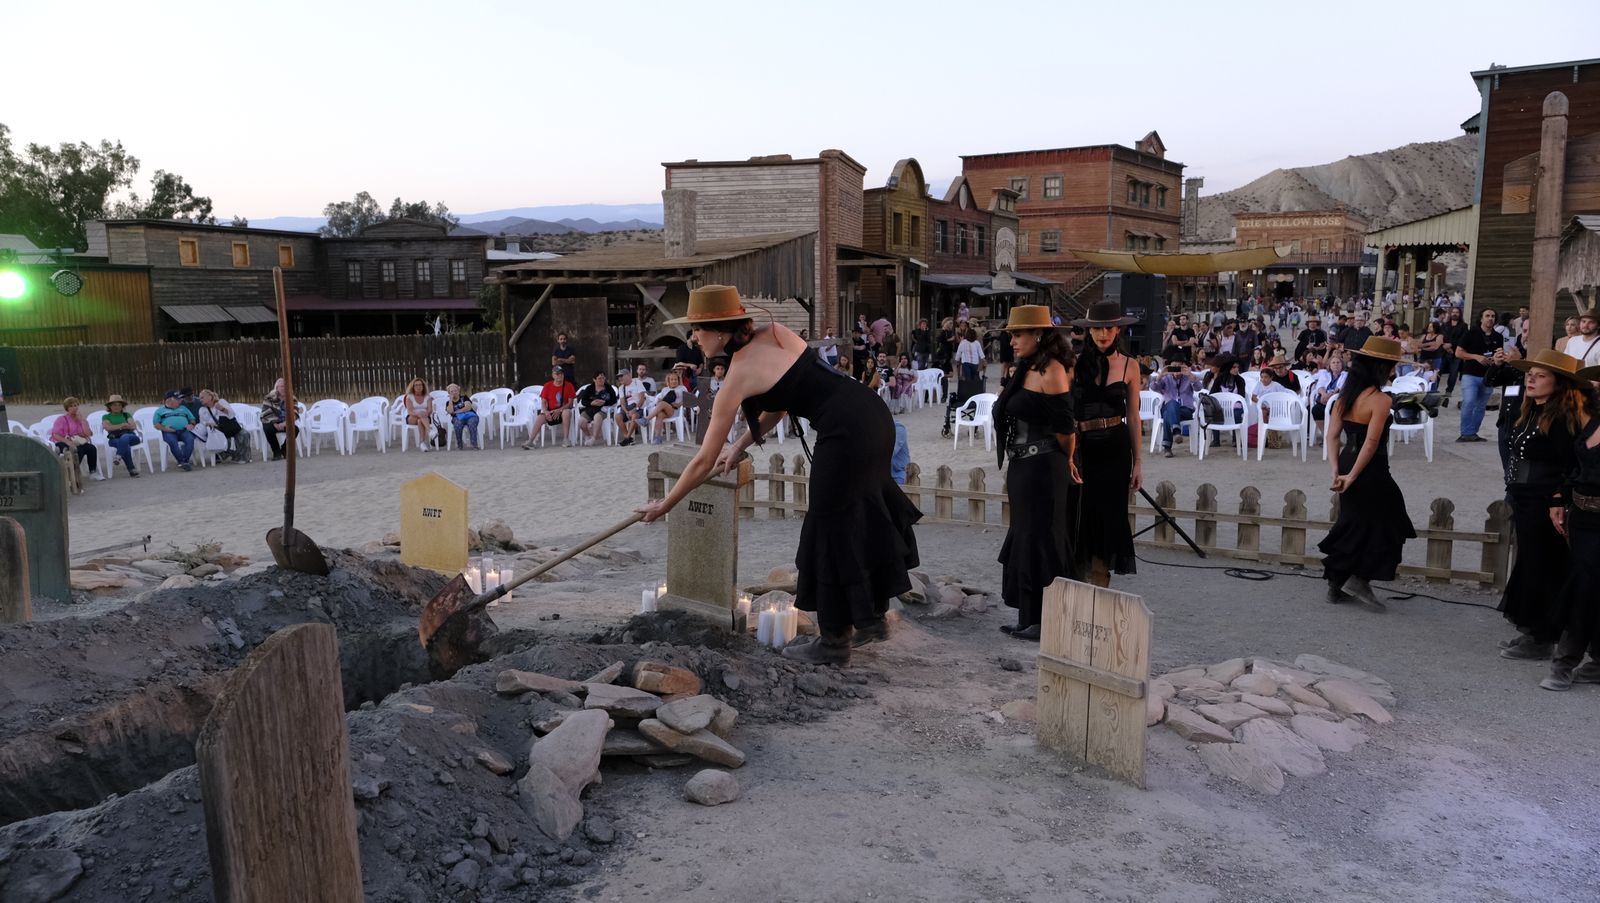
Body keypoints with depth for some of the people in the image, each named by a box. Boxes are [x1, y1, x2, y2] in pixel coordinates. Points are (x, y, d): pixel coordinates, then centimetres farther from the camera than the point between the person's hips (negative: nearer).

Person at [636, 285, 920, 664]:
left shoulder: (738, 376, -8)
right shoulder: (774, 332, 10)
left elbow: (704, 461, -2)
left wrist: (664, 504, 10)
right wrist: (743, 442, 16)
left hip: (846, 431, -8)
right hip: (874, 413, 8)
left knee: (831, 532, 6)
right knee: (860, 518, 21)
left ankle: (833, 641, 18)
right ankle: (873, 616, 36)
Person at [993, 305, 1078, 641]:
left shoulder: (1051, 371, -15)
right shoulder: (1026, 369, 12)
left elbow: (1065, 428, -16)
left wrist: (1064, 462, 1)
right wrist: (1013, 471, 13)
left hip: (1043, 469, -9)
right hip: (1023, 467, 9)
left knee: (1041, 542, -1)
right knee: (1025, 540, 13)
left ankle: (1046, 621, 9)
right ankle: (1030, 619, 23)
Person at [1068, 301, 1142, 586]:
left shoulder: (1129, 365, 3)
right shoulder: (1075, 364, 0)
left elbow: (1133, 416, 7)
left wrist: (1137, 463, 6)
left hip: (1115, 448, 1)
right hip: (1082, 447, 0)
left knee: (1108, 517, 4)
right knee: (1081, 517, 3)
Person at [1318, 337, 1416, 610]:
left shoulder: (1345, 395, 6)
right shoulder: (1380, 399, -16)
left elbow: (1332, 436, 1)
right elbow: (1371, 442, -21)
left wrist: (1337, 471, -4)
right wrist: (1352, 475, -15)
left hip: (1348, 466, 8)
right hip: (1371, 473, -8)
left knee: (1354, 521, 19)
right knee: (1380, 525, 8)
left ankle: (1337, 583, 24)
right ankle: (1359, 579, 5)